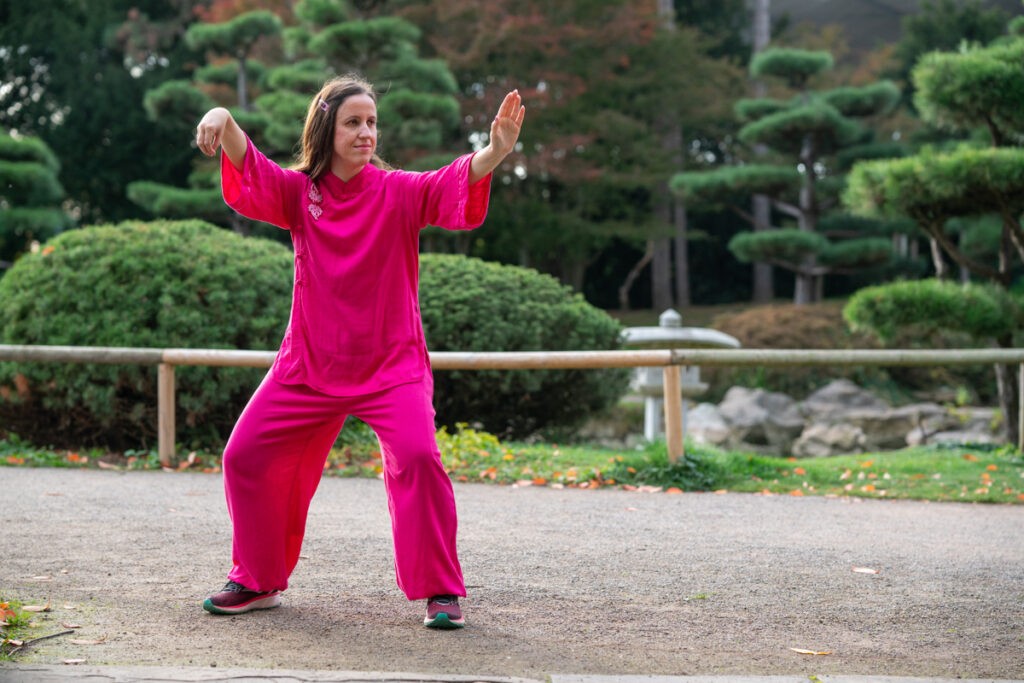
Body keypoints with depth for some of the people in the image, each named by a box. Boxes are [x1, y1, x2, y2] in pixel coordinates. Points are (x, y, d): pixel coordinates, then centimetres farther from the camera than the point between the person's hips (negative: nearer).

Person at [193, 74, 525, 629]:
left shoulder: (398, 192, -7)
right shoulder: (300, 192, 0)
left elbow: (457, 185, -23)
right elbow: (252, 171, -16)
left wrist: (494, 152, -45)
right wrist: (224, 123, -38)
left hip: (391, 365, -3)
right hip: (309, 364, 3)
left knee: (416, 457, -23)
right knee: (246, 456, 4)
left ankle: (440, 591, -6)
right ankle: (258, 583, 25)